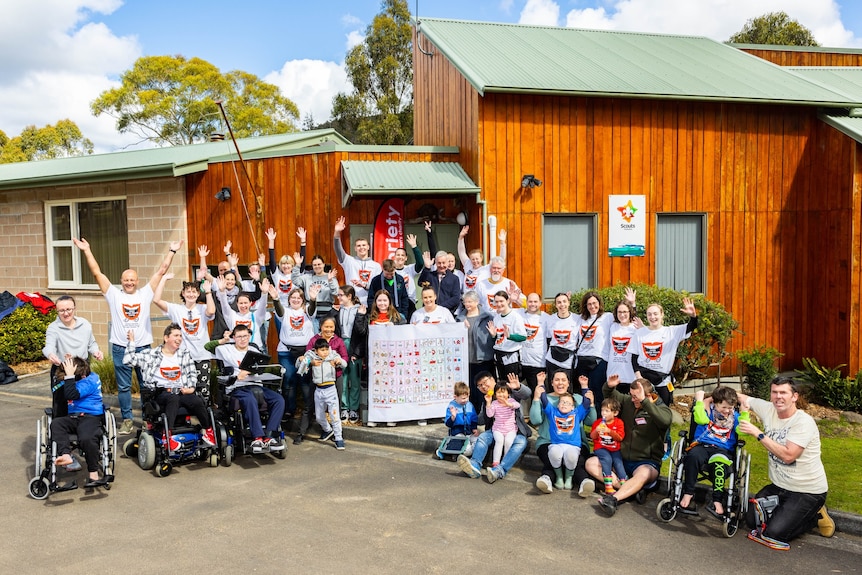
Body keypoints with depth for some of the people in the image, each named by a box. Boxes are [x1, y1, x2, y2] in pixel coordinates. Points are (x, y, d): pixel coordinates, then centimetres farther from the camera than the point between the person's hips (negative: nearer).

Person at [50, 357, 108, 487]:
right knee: (55, 423, -21)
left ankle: (93, 474, -21)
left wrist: (69, 376, -22)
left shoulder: (90, 381, -11)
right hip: (73, 418, 8)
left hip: (91, 416, -8)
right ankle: (66, 455, -38)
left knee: (86, 438, -33)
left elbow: (71, 395, -23)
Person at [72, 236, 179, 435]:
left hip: (143, 347, 0)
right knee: (123, 387, 7)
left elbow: (161, 271, 2)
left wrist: (171, 251, 0)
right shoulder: (114, 294, 2)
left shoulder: (145, 293, 4)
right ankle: (127, 420, 16)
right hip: (120, 348, 0)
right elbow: (97, 273, -1)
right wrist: (87, 251, -6)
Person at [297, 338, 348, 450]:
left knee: (334, 415, -6)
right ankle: (328, 430, 43)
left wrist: (339, 361, -19)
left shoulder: (333, 356, -1)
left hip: (330, 389, -3)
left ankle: (338, 439, 4)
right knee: (319, 417, 16)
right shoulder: (311, 357, 0)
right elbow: (298, 366, 5)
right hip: (318, 390, 3)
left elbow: (344, 364, 3)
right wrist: (301, 360, -17)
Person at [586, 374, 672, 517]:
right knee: (591, 463, -12)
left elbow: (665, 421, -33)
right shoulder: (627, 402, 6)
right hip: (622, 459, 6)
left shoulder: (661, 409, -9)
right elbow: (609, 396, 20)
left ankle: (613, 499, -51)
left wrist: (643, 401, -37)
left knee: (643, 474, -40)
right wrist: (609, 386, -4)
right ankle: (629, 489, -25)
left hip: (647, 463, -6)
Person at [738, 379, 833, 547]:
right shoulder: (769, 409, -3)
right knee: (753, 521, 4)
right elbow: (741, 397, 10)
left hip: (808, 492, -7)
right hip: (779, 486, 7)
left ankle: (816, 515, 9)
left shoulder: (804, 422, -21)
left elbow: (788, 455, -31)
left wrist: (759, 434, -28)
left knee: (774, 533, -13)